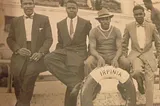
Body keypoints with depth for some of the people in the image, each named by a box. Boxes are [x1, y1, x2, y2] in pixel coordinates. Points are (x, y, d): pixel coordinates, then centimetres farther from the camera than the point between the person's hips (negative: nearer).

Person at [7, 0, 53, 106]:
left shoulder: (44, 19, 8)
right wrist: (18, 49, -7)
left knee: (30, 74, -27)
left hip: (37, 56, -2)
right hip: (20, 56, 2)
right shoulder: (15, 21, 15)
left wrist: (41, 52, -12)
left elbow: (49, 38, 4)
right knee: (18, 81, -11)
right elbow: (10, 39, 14)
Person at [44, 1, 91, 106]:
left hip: (79, 53, -3)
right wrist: (57, 55, 3)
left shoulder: (86, 23, 6)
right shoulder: (60, 24, 15)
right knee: (48, 59, -29)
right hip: (64, 52, 3)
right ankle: (74, 82, -33)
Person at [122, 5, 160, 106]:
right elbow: (124, 43, 7)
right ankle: (140, 83, 7)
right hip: (135, 54, -1)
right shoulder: (129, 27, -2)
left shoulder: (152, 26, -1)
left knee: (149, 81, -7)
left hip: (148, 55, 1)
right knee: (137, 71, -30)